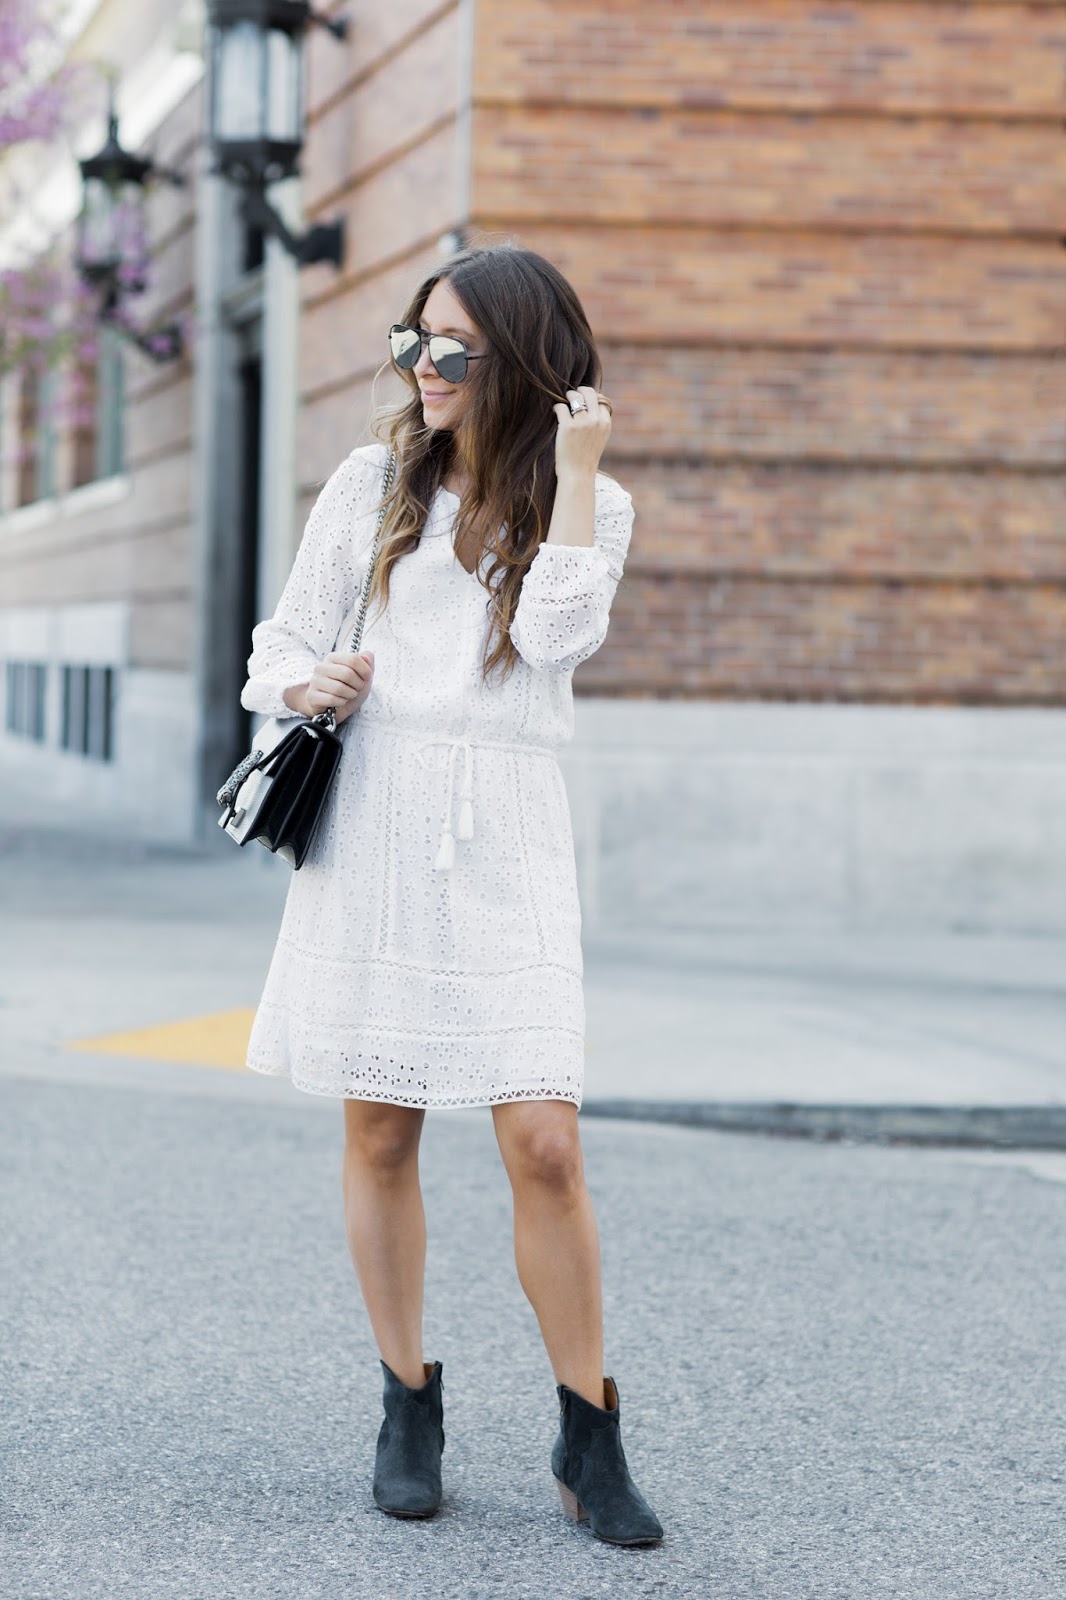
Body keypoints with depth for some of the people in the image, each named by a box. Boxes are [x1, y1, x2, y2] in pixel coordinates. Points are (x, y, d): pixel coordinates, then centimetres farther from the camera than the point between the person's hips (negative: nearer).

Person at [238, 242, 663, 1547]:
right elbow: (283, 640, 14)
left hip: (503, 837, -2)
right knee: (379, 1133, 5)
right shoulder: (374, 480, 10)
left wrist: (570, 472, -9)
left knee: (543, 1143, -10)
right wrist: (309, 684, -8)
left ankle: (589, 1442, 4)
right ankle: (410, 1409, 20)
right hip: (370, 818, 2)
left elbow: (554, 633, -11)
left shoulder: (589, 504, 7)